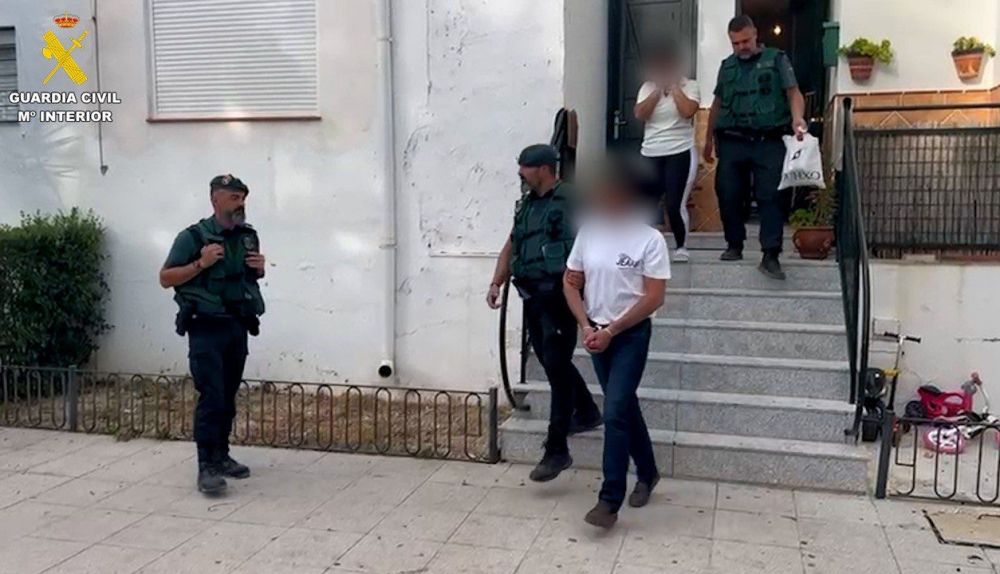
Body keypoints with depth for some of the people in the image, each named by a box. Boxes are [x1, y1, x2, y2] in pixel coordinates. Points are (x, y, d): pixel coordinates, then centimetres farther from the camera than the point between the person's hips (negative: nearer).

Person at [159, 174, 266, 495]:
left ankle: (222, 456, 23)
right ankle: (207, 468, -7)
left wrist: (260, 269, 0)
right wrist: (200, 264, -20)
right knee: (211, 398, -10)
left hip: (238, 327, 6)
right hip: (206, 329, -6)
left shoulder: (249, 237, 9)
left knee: (228, 398, 12)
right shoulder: (193, 237, -8)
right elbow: (165, 278, -8)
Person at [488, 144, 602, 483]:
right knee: (551, 362, 18)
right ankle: (587, 413, 40)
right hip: (532, 297, 8)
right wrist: (496, 283, 11)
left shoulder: (569, 201, -9)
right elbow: (511, 246, 20)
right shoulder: (526, 204, 16)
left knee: (557, 368, -7)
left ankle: (556, 450, -1)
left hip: (558, 296, -8)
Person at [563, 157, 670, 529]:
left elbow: (654, 298, -14)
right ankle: (647, 473, 37)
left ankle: (610, 499, -3)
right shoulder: (588, 231, 0)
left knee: (614, 412, -11)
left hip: (631, 334, -5)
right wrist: (586, 327, -7)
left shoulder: (650, 239, -12)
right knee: (626, 407, 17)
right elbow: (570, 283, 5)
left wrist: (611, 331, -17)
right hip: (597, 333, 5)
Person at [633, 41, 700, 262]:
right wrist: (658, 90, -6)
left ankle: (681, 247, 10)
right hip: (650, 154, 4)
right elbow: (640, 114, -5)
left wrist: (675, 87, -9)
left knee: (675, 205, -8)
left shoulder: (689, 86, 0)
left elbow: (688, 111, -18)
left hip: (680, 153, -4)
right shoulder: (648, 87, 9)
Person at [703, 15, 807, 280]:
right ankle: (734, 245, 20)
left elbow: (793, 92, -5)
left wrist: (797, 117, -24)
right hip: (732, 141, 4)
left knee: (770, 197, -7)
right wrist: (709, 138, 20)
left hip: (769, 142, -3)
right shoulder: (727, 66, 15)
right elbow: (717, 103, 21)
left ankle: (770, 255, -9)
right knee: (729, 195, 4)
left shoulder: (777, 59, 4)